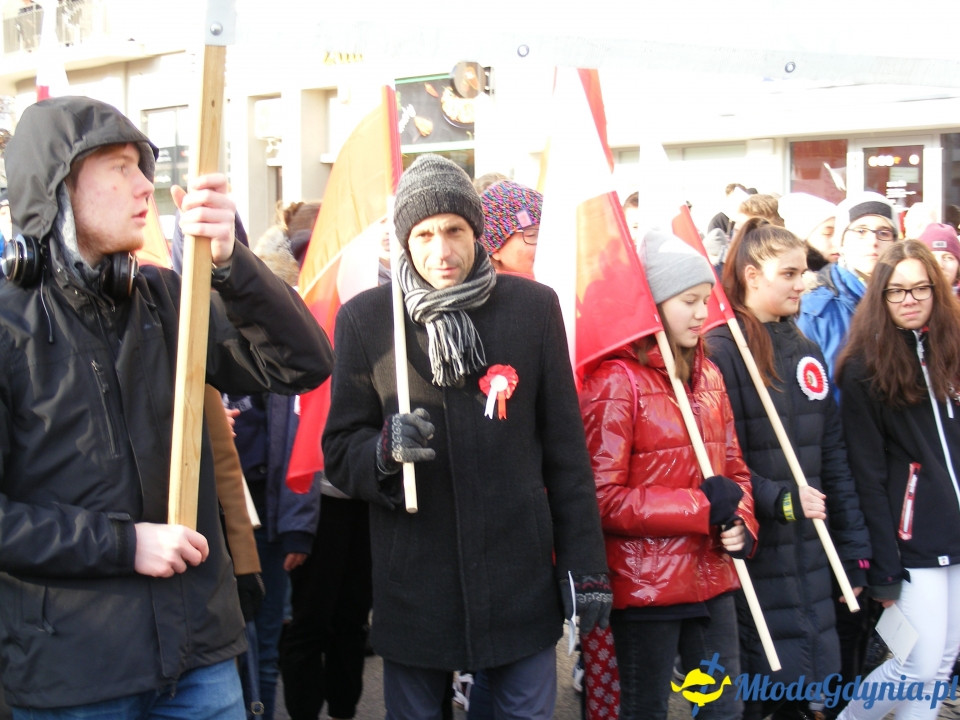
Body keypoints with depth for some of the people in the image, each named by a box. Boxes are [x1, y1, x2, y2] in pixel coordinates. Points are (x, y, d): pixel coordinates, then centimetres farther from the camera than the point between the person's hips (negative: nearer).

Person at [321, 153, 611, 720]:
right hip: (412, 582, 0)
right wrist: (384, 452, -20)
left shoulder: (533, 307, 0)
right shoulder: (365, 319, -1)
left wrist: (586, 563, 3)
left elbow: (566, 449, 4)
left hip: (520, 578, 0)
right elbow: (340, 451, 3)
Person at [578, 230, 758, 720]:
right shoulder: (615, 380, -12)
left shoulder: (706, 375, 9)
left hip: (712, 579, 7)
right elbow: (603, 499, -17)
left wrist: (741, 522, -4)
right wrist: (701, 508, -18)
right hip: (646, 585, -7)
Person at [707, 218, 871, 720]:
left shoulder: (806, 352, 13)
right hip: (753, 559, -6)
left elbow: (832, 455, 13)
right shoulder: (720, 352, -10)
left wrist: (854, 548, 11)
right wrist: (780, 499, -24)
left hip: (810, 560, 7)